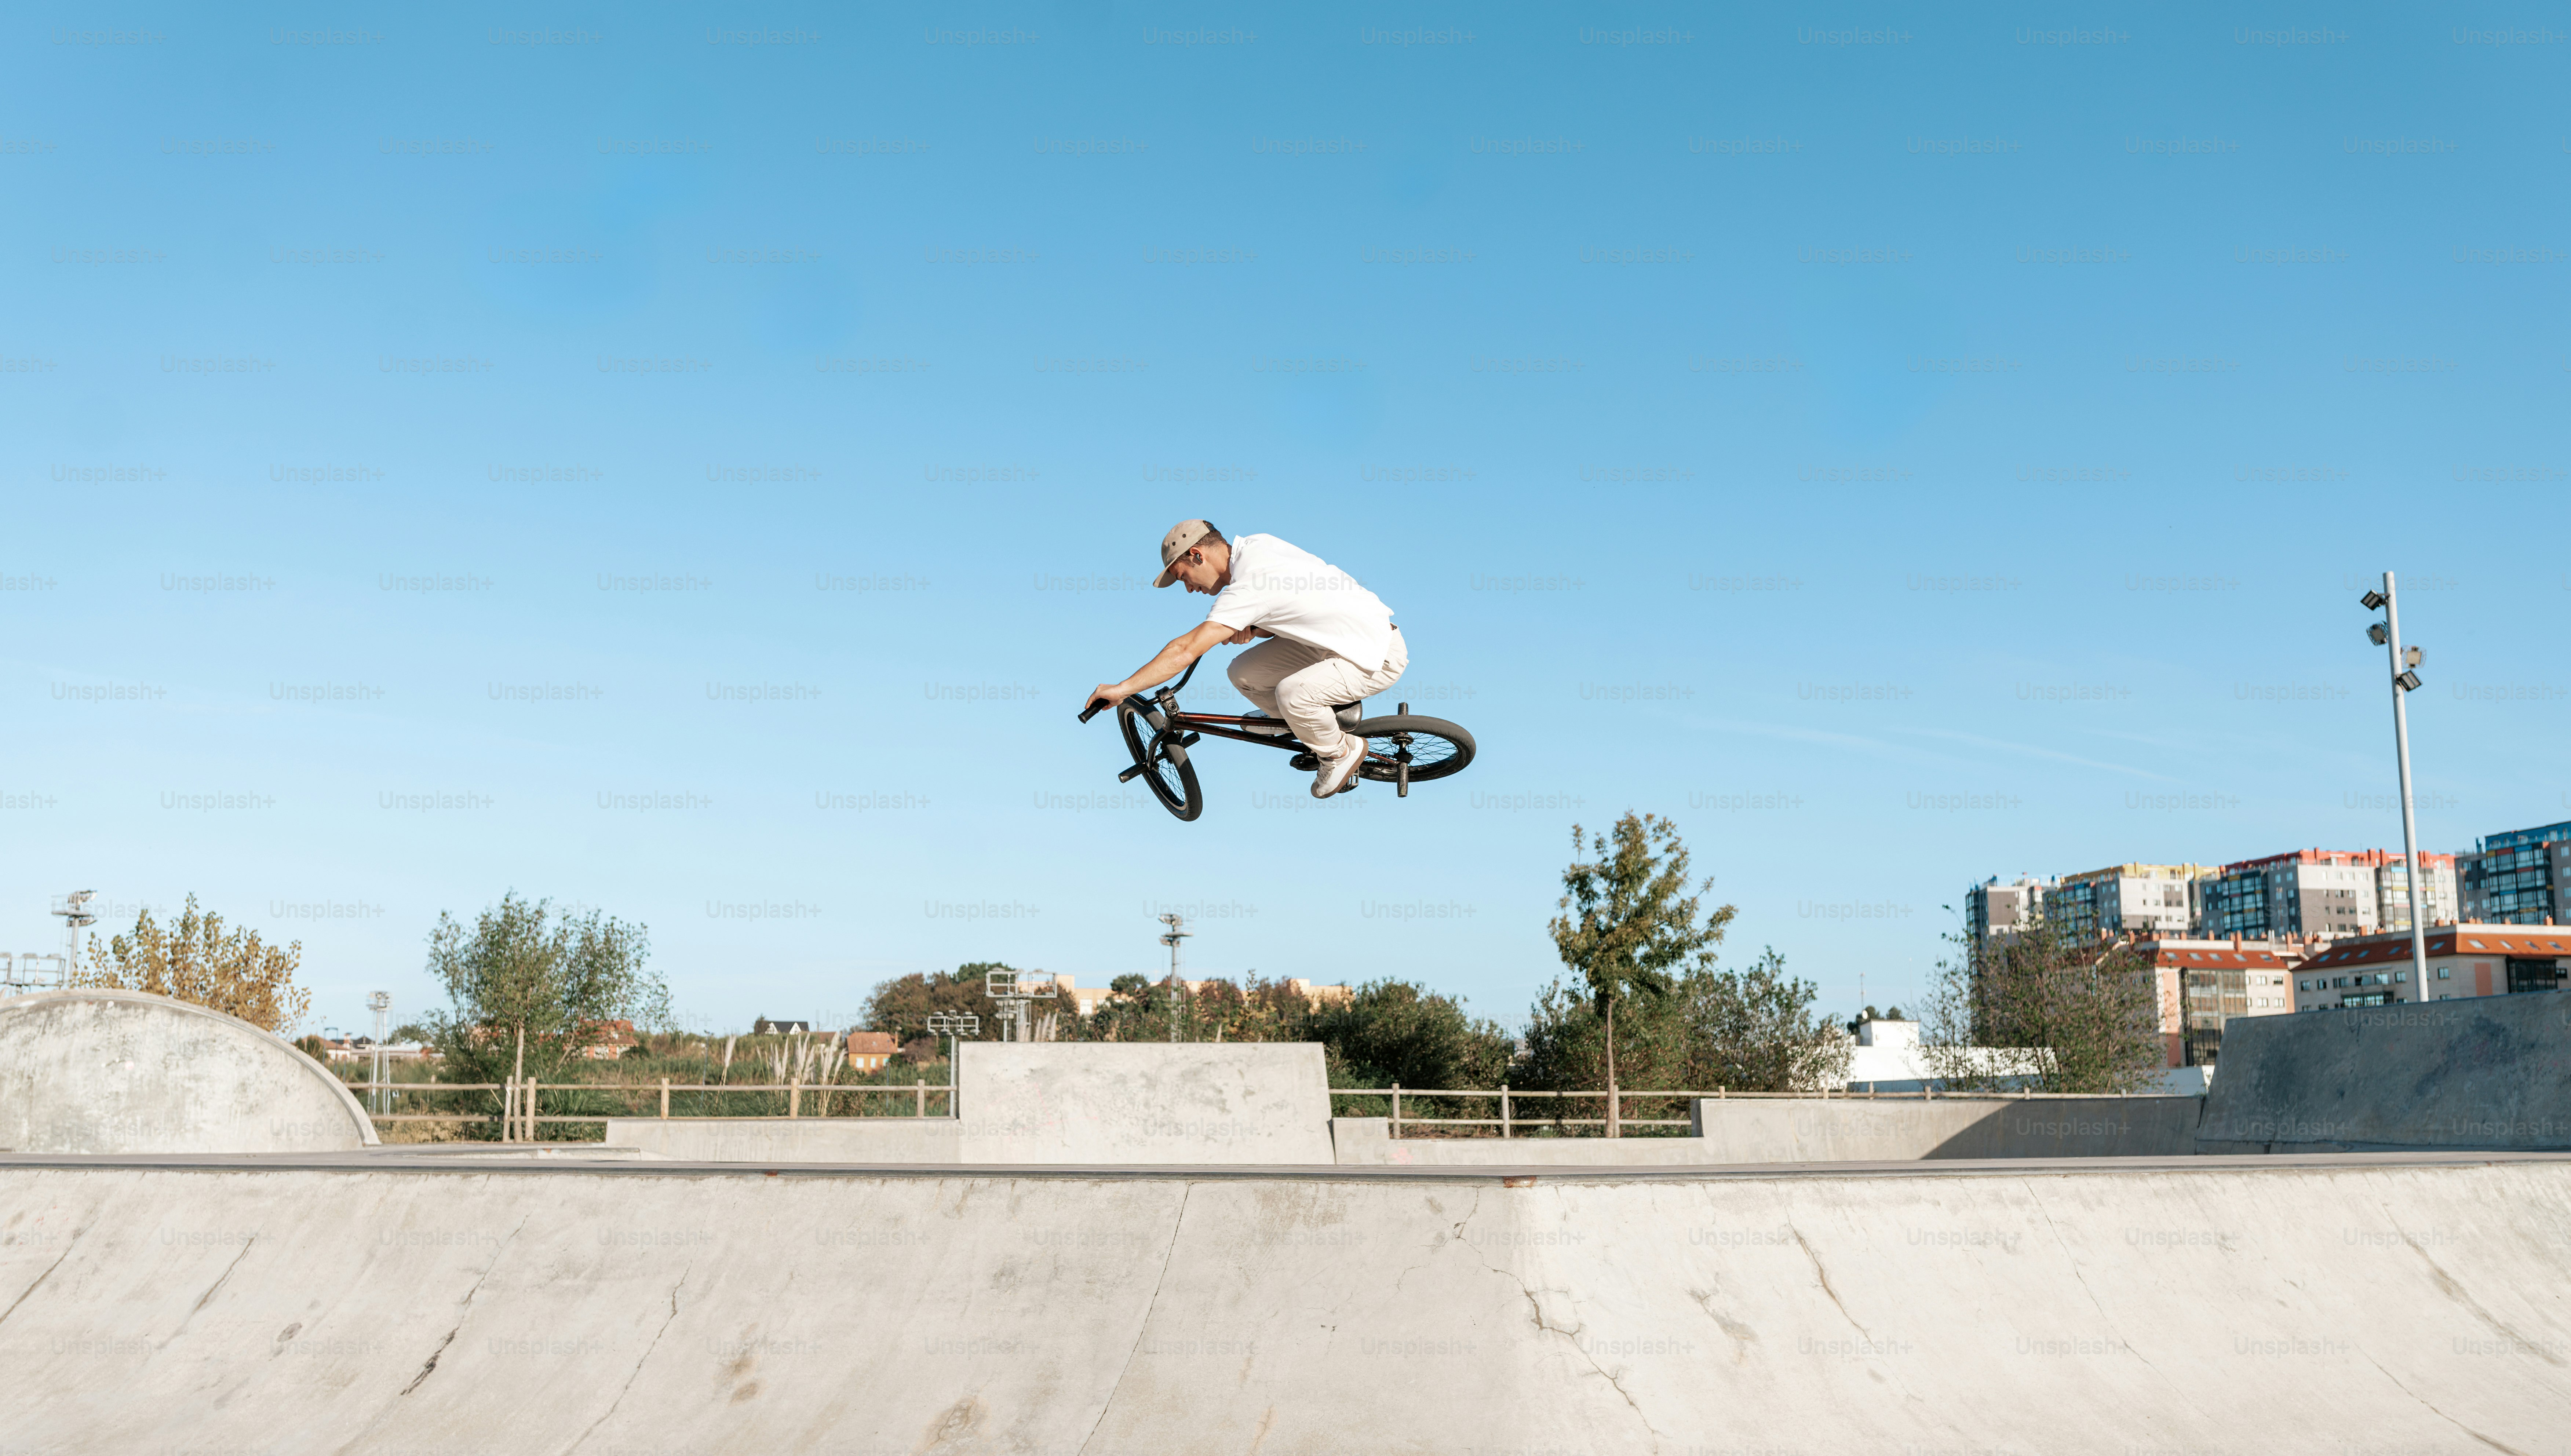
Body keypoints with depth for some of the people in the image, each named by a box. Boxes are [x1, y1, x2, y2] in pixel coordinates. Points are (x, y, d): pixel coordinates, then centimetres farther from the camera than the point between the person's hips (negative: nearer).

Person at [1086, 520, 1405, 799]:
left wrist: (1122, 689, -27)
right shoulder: (1255, 545, 1)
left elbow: (1186, 649, -31)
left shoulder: (1249, 586, -27)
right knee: (1243, 673, 0)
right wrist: (1252, 630, -8)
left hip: (1379, 657, -9)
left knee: (1292, 694, -34)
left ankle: (1343, 751, -4)